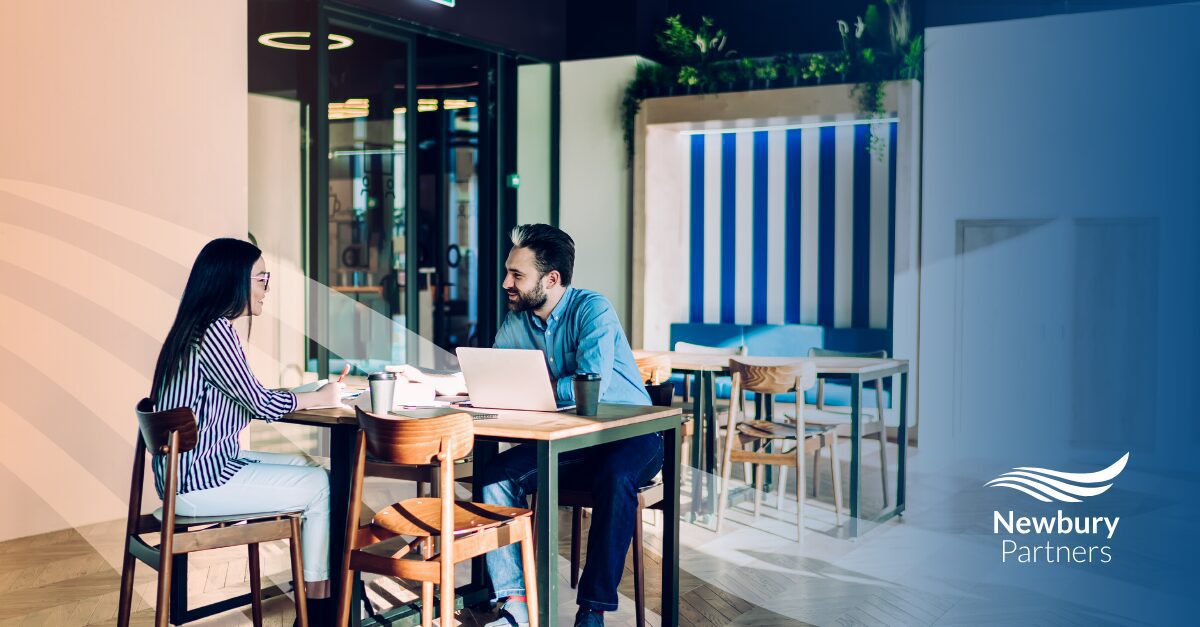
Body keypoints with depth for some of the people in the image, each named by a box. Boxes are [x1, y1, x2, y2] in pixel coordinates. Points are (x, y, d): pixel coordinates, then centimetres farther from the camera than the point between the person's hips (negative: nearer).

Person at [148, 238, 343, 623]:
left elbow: (246, 400, 13)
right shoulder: (214, 331, -19)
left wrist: (310, 392, 7)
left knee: (302, 464, 16)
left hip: (196, 467, 10)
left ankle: (317, 591, 19)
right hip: (199, 482, -10)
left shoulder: (198, 327, 10)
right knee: (321, 484, 0)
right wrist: (319, 398, 0)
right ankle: (319, 606, 13)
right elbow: (261, 406, -15)